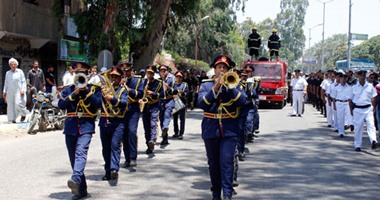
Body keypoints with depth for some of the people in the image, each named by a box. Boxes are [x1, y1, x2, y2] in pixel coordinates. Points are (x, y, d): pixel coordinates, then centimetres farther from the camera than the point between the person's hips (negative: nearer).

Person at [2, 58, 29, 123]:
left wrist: (23, 90, -10)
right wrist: (4, 91, 12)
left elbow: (23, 82, 0)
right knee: (10, 105, 0)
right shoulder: (8, 73, 13)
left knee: (18, 104, -17)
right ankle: (12, 119, 6)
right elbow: (6, 83, 18)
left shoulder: (20, 72, 3)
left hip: (18, 91, -4)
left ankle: (24, 114, 8)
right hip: (10, 92, 4)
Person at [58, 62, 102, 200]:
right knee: (73, 158, 6)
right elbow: (61, 105, -2)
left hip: (86, 126, -4)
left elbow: (98, 103, -7)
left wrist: (86, 91, -11)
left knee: (81, 152, -26)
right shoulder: (68, 90, 14)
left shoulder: (94, 89, 10)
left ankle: (76, 179, -45)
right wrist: (75, 93, -11)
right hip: (71, 127, 4)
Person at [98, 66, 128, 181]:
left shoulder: (123, 90, 7)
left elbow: (124, 103, -10)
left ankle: (114, 169, -25)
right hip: (104, 121, 3)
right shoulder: (104, 87, 14)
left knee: (115, 145, -17)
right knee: (105, 148, 7)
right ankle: (108, 172, 15)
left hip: (117, 121, -3)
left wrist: (113, 98, -26)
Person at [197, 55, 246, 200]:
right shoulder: (206, 85, 7)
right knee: (213, 163, 8)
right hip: (211, 129, 1)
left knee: (227, 161, -11)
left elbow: (242, 101, -8)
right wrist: (215, 87, -17)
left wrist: (230, 87, -17)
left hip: (229, 129, -1)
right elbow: (202, 103, -9)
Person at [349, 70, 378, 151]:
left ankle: (373, 141, -31)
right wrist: (351, 110, 7)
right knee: (357, 127, 5)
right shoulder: (354, 87, 4)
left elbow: (373, 98, 9)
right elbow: (351, 100, 9)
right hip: (357, 109, 0)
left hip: (368, 109, 0)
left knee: (371, 125, -17)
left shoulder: (370, 86, 5)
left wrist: (373, 108, 2)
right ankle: (357, 145, 14)